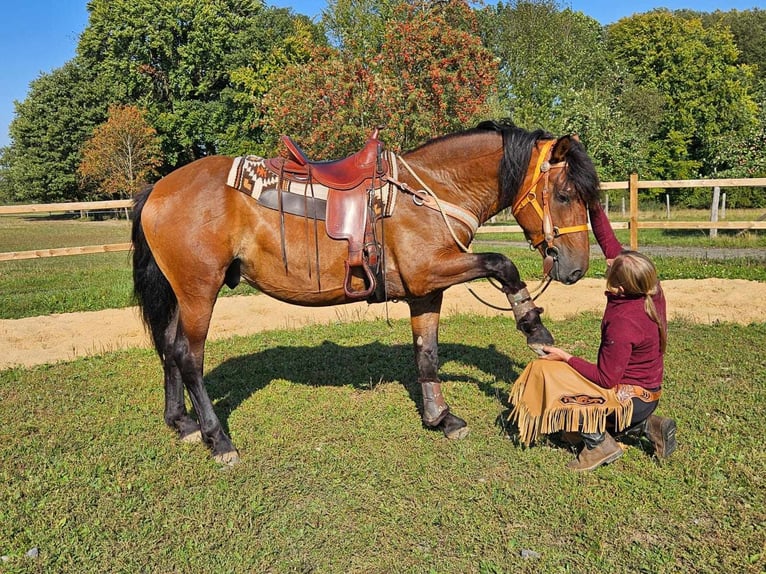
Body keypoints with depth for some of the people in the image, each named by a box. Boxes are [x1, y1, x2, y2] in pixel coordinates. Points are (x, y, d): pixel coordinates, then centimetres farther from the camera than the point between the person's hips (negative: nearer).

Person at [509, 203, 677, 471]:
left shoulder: (623, 322, -32)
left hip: (629, 397, -9)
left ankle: (599, 443, -4)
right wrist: (595, 206, -9)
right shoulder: (651, 288, -11)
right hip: (648, 394, 9)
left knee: (544, 370, -13)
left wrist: (566, 358, -16)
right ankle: (646, 425, 16)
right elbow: (609, 243, -3)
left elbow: (606, 378, -24)